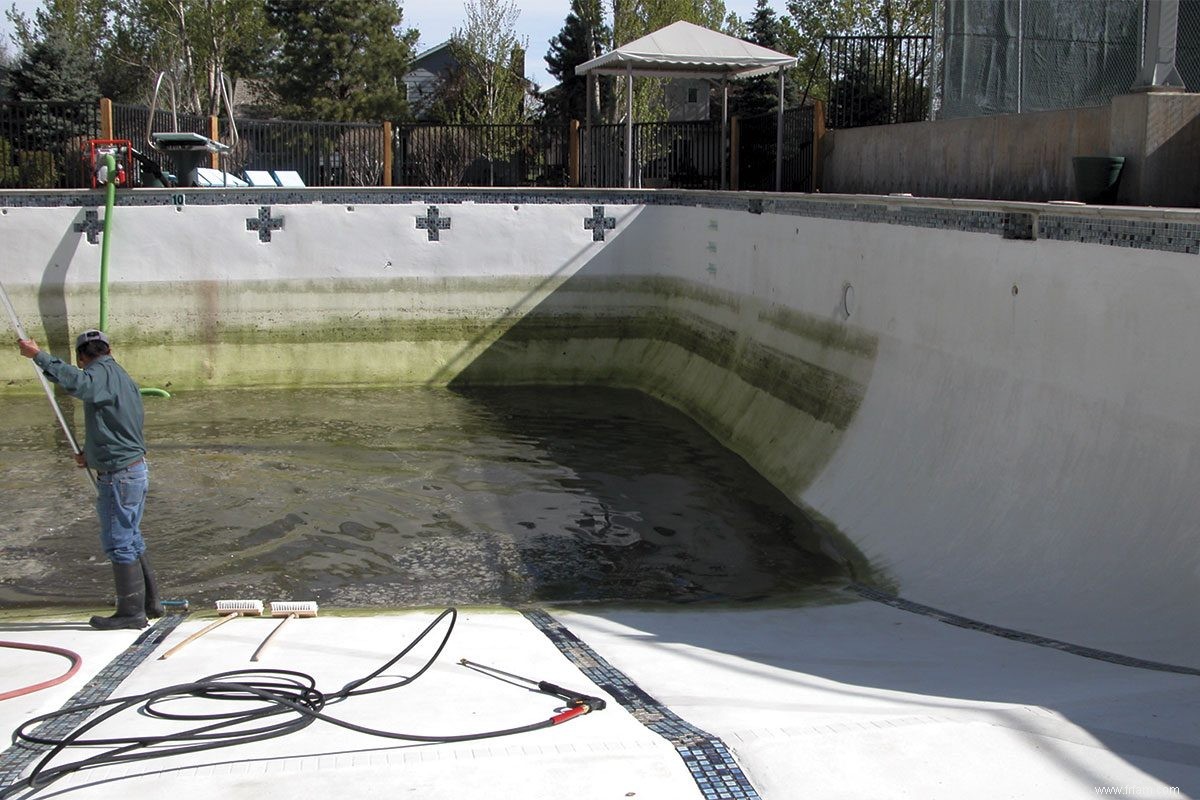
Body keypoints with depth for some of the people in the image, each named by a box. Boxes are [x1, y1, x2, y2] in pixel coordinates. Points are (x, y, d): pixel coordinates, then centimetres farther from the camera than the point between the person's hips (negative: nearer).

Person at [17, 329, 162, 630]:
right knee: (131, 540, 19)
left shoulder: (103, 374, -12)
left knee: (119, 543, -1)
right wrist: (92, 455, 23)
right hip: (136, 469, 10)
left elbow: (77, 382, -36)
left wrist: (39, 356, -35)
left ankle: (131, 611, 5)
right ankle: (149, 602, 28)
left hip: (119, 476, -10)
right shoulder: (122, 377, 17)